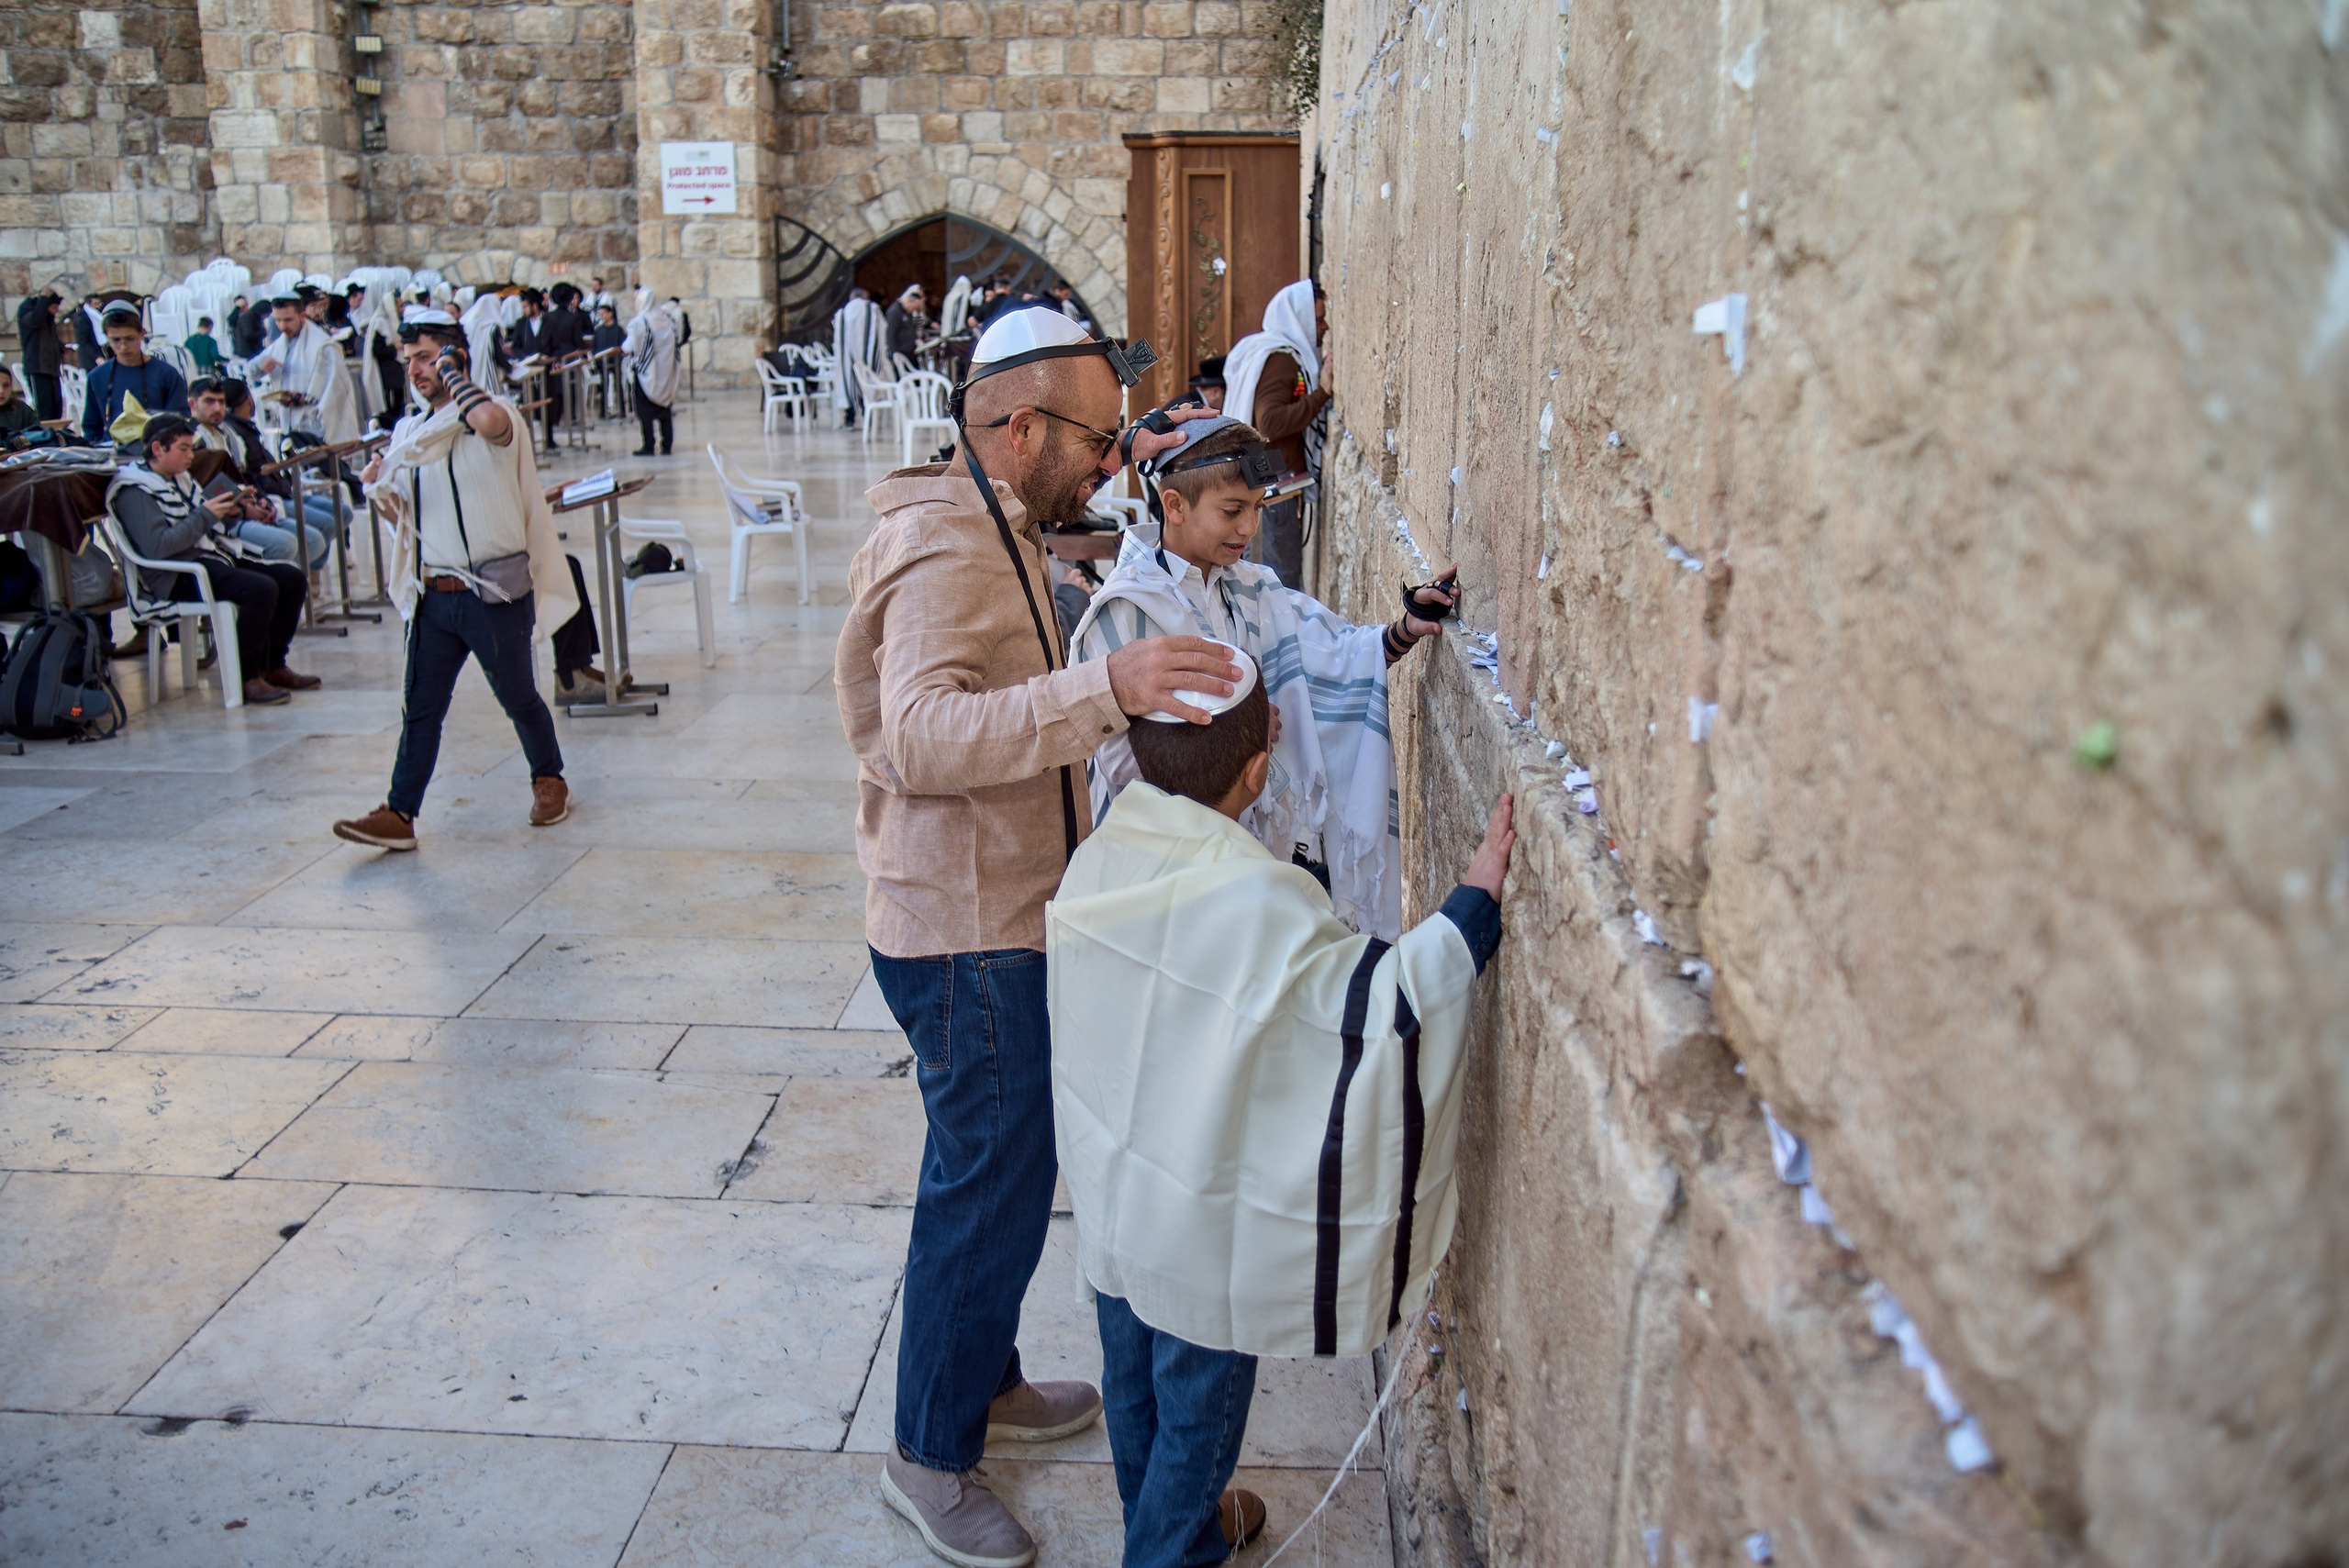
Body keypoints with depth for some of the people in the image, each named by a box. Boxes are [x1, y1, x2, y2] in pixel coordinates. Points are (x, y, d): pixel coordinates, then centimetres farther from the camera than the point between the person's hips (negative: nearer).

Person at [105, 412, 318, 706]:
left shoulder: (179, 478, 17)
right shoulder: (134, 491, -10)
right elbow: (158, 546, -22)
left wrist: (226, 510, 6)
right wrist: (205, 515, -19)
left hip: (212, 557, 10)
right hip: (178, 577, -10)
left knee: (293, 579, 3)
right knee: (261, 589, -30)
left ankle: (273, 667, 7)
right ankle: (248, 678, -21)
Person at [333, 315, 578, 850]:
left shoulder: (497, 415, -7)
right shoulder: (408, 431, 14)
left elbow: (488, 420, -35)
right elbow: (407, 517, 21)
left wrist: (453, 374, -16)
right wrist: (381, 489, -1)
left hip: (495, 591, -6)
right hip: (433, 595, 6)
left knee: (517, 696, 9)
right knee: (420, 706, 5)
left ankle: (549, 781, 30)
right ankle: (399, 814, 7)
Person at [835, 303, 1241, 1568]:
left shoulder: (984, 526, 12)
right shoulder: (947, 551, -23)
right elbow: (922, 739, -39)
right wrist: (1105, 686, -50)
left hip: (991, 917, 11)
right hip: (967, 937, -11)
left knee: (997, 1172, 22)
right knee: (990, 1189, 2)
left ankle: (983, 1380, 42)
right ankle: (930, 1455, 21)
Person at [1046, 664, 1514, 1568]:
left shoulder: (1097, 857, -11)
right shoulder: (1258, 901, -31)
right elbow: (1380, 1001, -27)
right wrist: (1477, 901, -21)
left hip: (1106, 1192, 7)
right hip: (1205, 1226, -7)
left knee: (1132, 1382, 27)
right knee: (1199, 1408, 18)